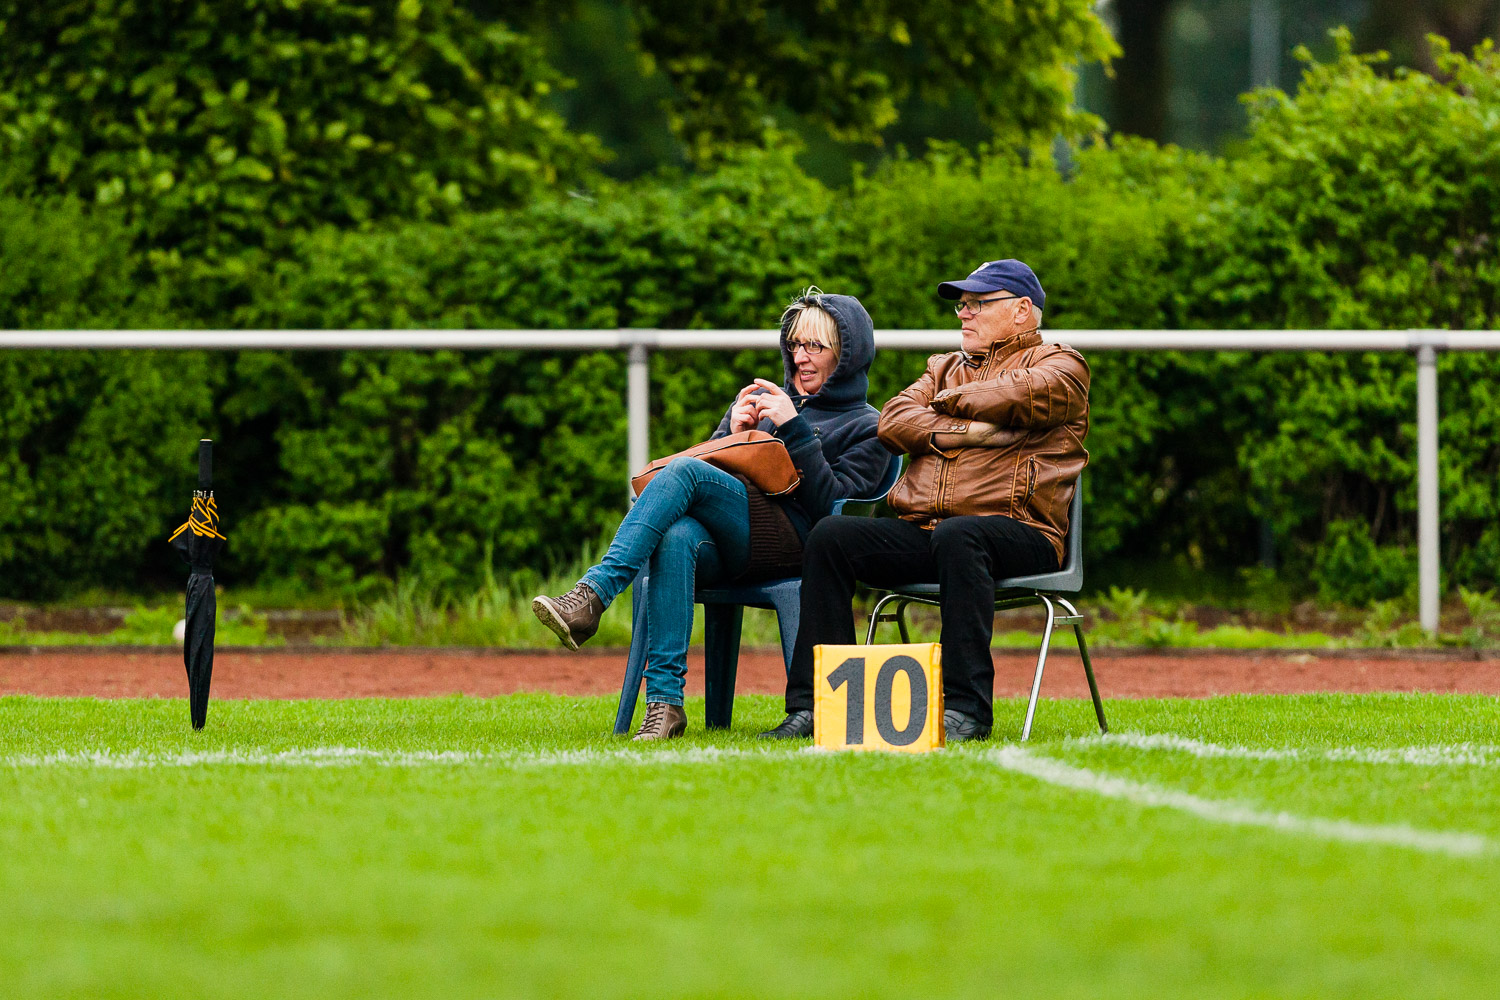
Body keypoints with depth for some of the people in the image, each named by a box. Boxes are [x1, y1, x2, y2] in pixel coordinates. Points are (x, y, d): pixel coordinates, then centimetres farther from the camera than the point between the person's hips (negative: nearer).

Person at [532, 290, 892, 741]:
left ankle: (593, 594, -42)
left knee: (683, 471, -31)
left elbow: (830, 506, -1)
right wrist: (734, 435, 9)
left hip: (788, 544, -4)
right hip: (721, 551, 4)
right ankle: (664, 702, -45)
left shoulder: (867, 429, 15)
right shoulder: (762, 400, 33)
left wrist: (795, 429, -5)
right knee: (677, 536, -37)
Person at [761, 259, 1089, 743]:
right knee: (831, 536, -16)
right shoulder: (945, 368, 29)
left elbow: (1016, 395, -13)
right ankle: (811, 707, -19)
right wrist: (965, 432, -5)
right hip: (919, 531, 6)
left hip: (1018, 530, -6)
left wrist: (948, 402, 6)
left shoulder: (1060, 365, 10)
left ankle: (965, 710, -42)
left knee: (957, 535, -39)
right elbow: (893, 422, 10)